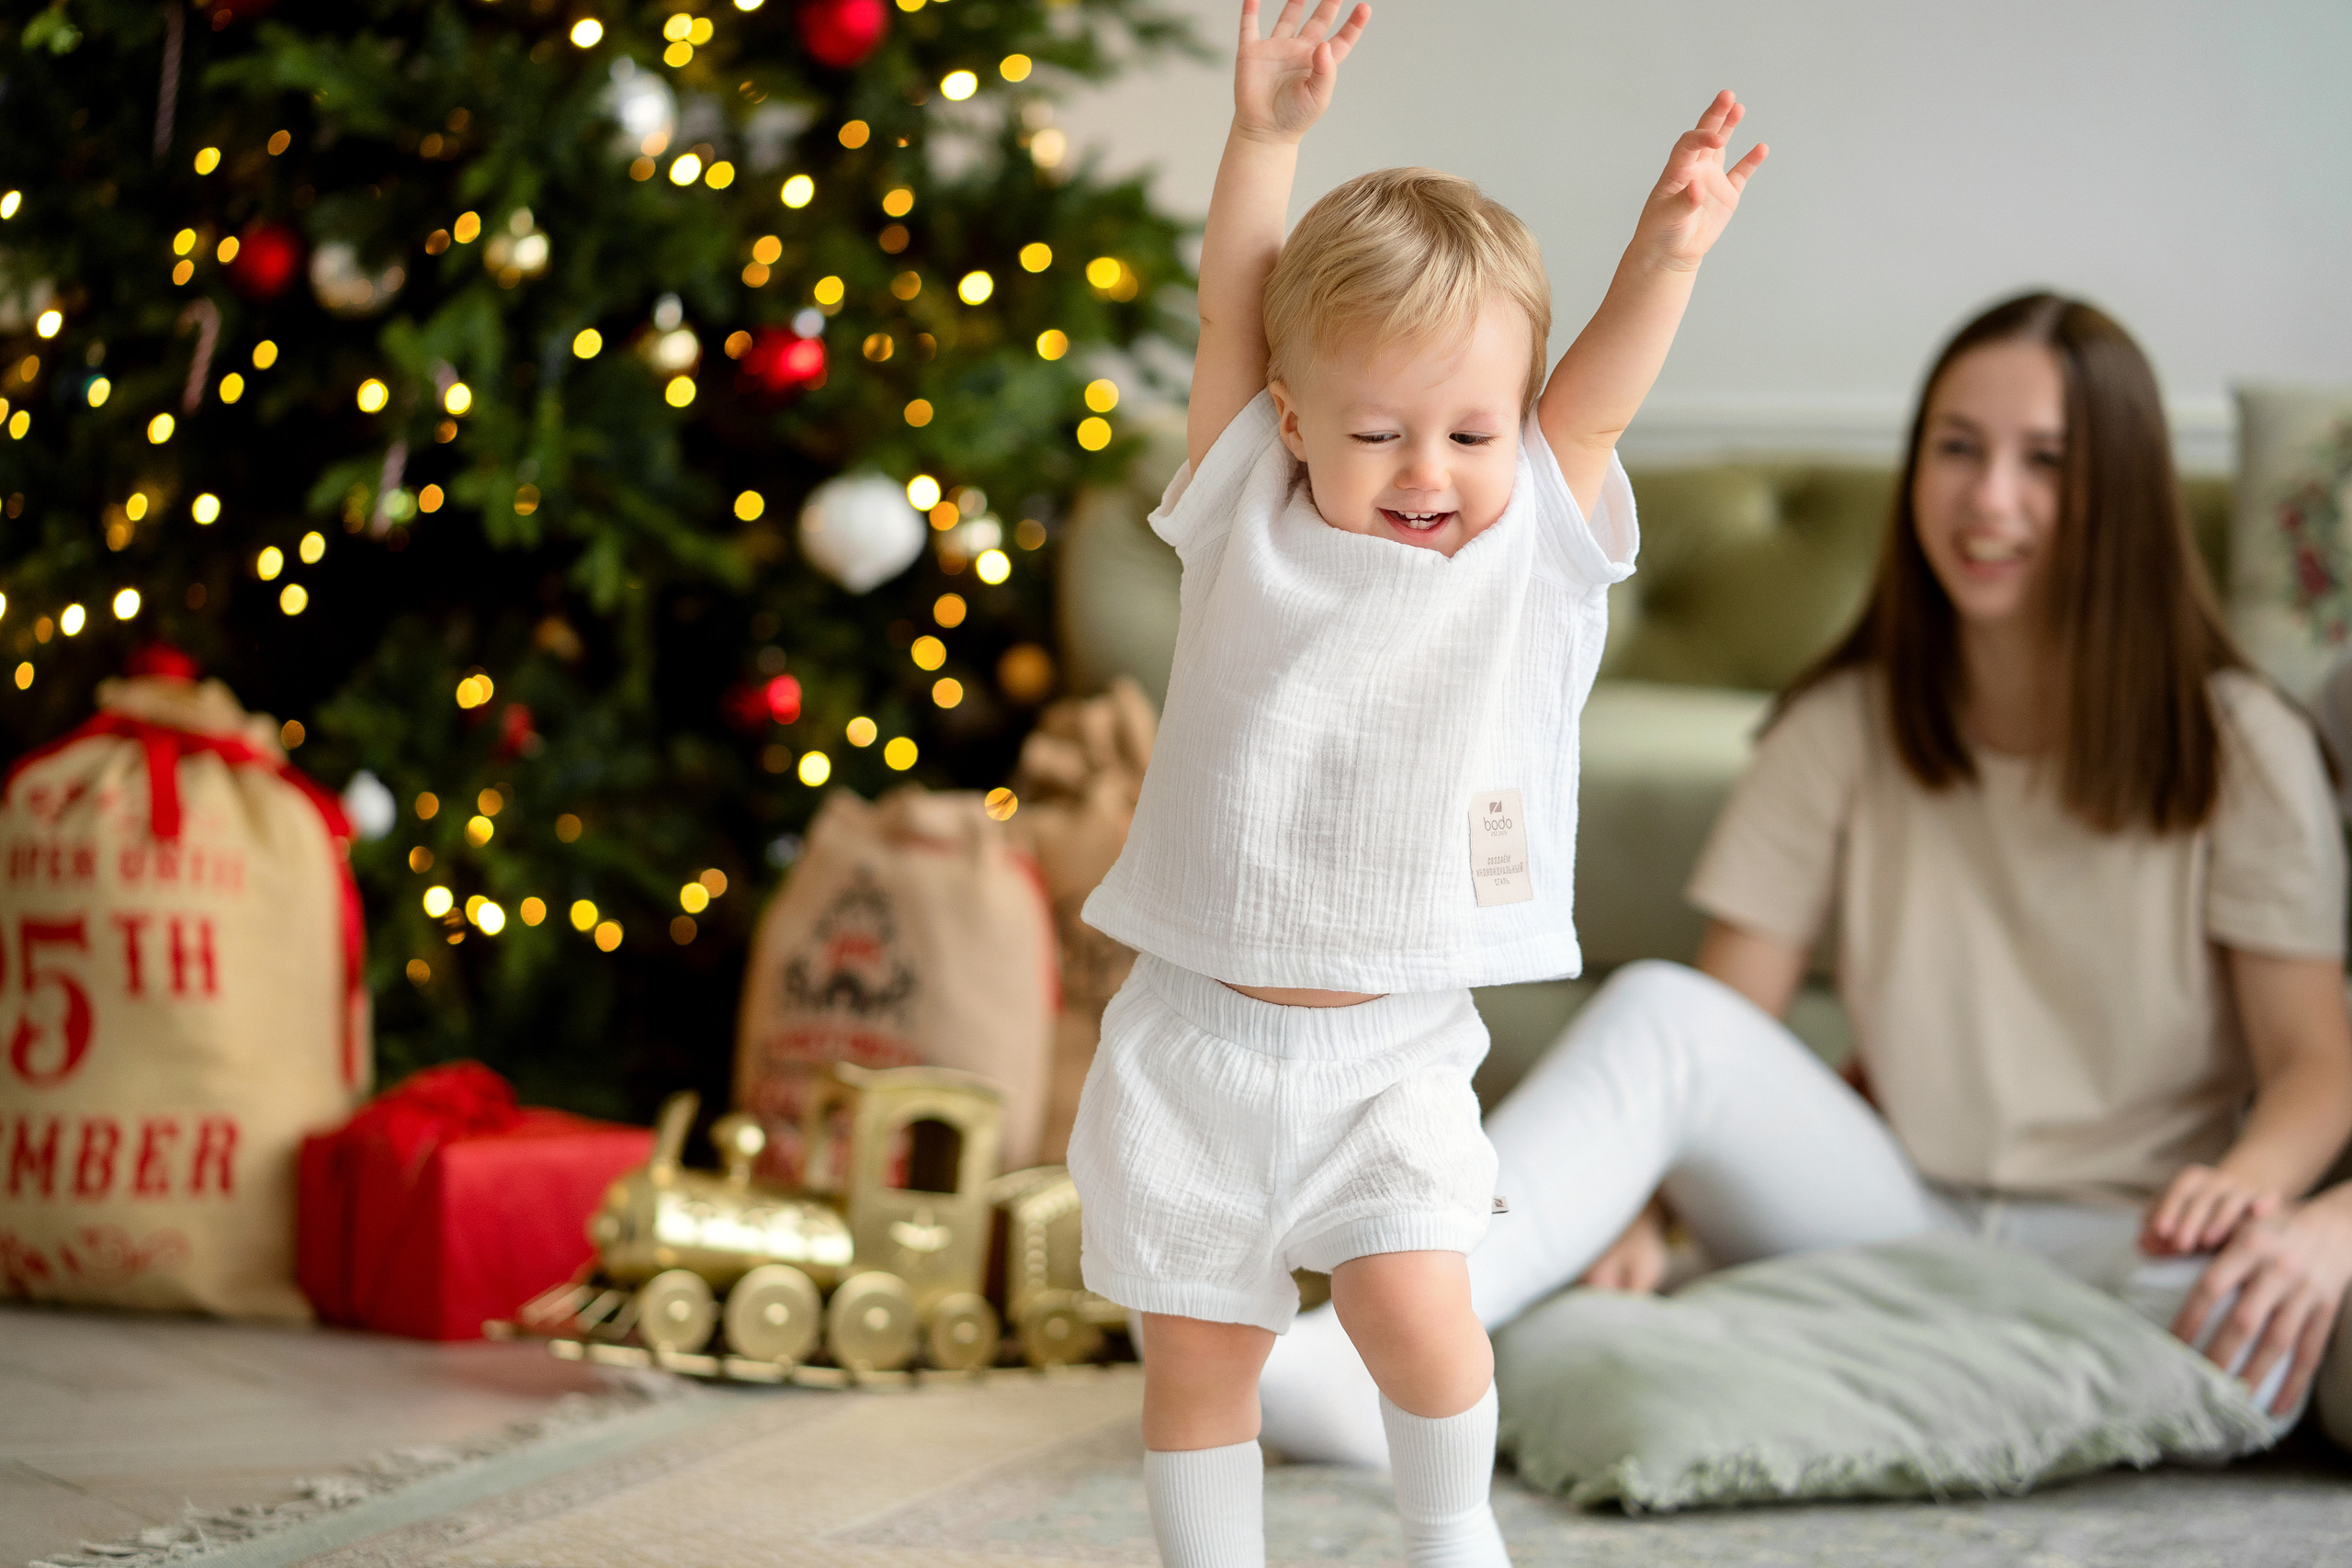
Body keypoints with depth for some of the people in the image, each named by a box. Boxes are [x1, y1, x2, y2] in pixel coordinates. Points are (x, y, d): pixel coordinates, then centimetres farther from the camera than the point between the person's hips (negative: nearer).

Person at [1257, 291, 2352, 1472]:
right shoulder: (1844, 732, 6)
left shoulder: (2240, 749, 0)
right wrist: (1640, 1207, -20)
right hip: (1895, 1220, 2)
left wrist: (2248, 1181, -26)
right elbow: (1720, 1024, 0)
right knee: (1657, 1009, -25)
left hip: (2122, 1244, -2)